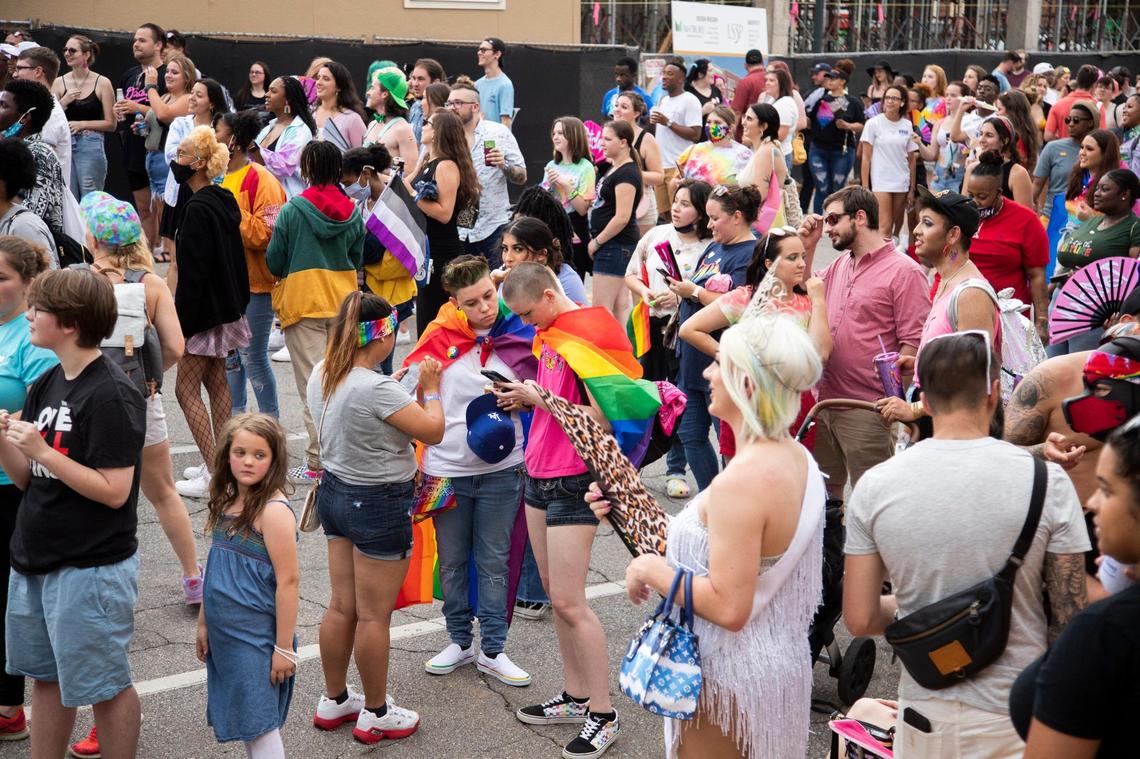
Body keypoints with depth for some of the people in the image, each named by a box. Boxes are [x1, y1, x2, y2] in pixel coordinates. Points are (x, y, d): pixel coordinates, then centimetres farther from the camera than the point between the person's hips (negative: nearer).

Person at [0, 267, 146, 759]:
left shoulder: (112, 395, -17)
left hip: (90, 567, -8)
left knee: (103, 686, 6)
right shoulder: (45, 386, 7)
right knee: (45, 677, 18)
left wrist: (41, 450, -23)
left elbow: (114, 492, -21)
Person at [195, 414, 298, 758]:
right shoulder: (227, 502, 6)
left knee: (259, 722, -1)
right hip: (225, 633, 7)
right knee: (245, 717, 15)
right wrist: (204, 623, 16)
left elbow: (288, 581, -18)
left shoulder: (273, 510, -18)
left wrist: (284, 647, -17)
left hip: (257, 636, -7)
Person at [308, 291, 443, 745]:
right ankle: (375, 715, 20)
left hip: (335, 492, 8)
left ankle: (334, 701, 32)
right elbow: (433, 431, -19)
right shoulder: (376, 388, -27)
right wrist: (431, 389, -5)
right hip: (379, 505, -8)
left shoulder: (322, 374, -1)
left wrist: (401, 388, 9)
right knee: (374, 616, 6)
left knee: (341, 607, 19)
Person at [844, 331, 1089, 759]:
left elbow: (860, 619, -5)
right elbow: (1070, 619, -10)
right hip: (1016, 719, -1)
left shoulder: (874, 486, -8)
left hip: (923, 712, 2)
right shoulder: (1047, 482, -12)